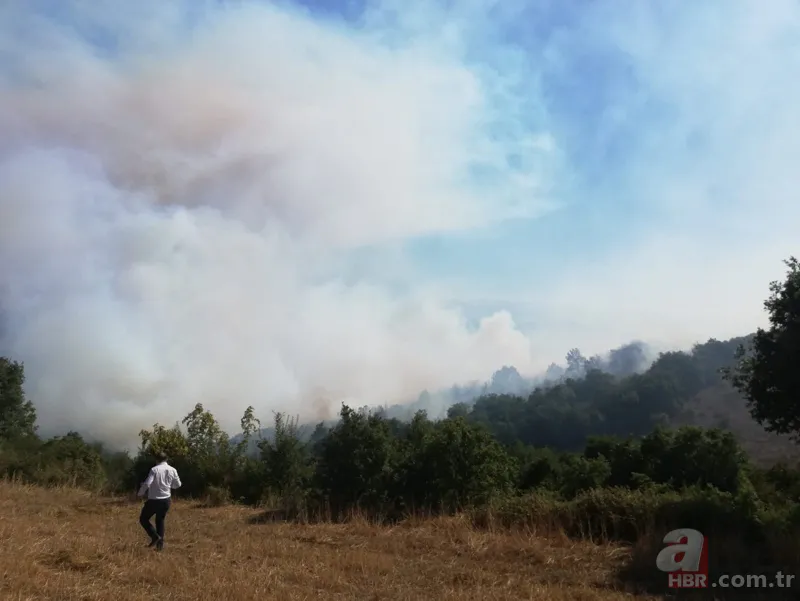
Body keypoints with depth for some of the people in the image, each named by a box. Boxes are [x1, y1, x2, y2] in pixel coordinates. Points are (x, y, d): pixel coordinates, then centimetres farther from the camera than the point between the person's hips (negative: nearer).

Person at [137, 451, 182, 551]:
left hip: (154, 500, -5)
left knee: (143, 519, 14)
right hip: (166, 500, 5)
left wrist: (141, 493, -2)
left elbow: (147, 484, -20)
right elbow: (177, 485, 8)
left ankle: (155, 536, -4)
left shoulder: (155, 470, -14)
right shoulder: (172, 470, 0)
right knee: (160, 521, 22)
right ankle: (160, 543, 16)